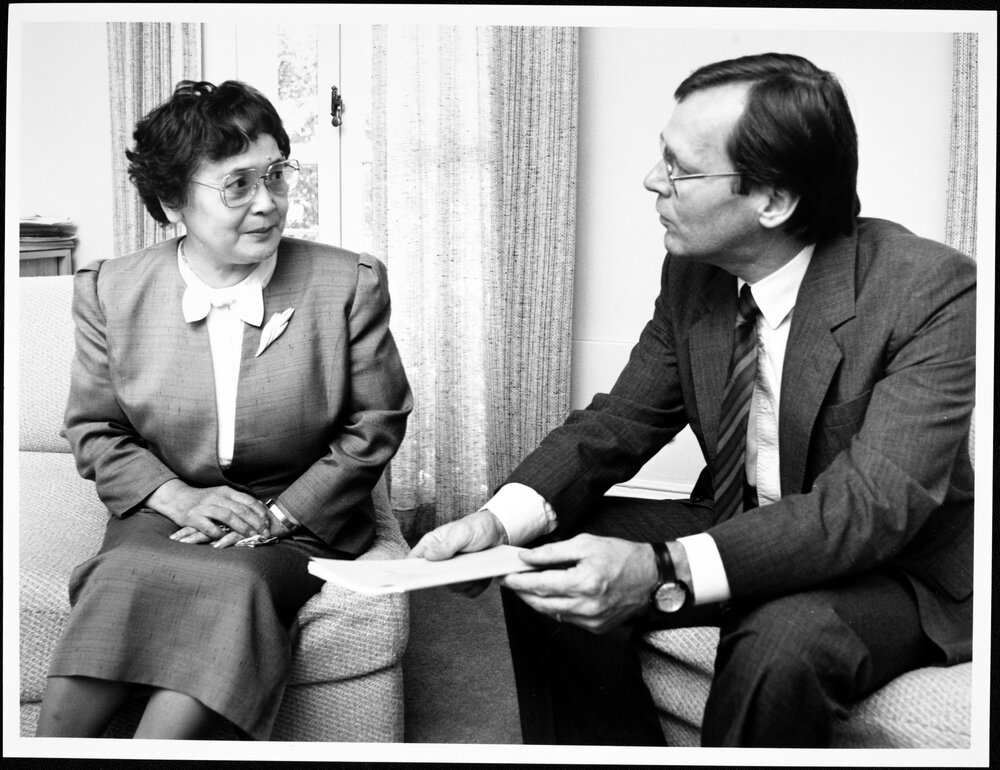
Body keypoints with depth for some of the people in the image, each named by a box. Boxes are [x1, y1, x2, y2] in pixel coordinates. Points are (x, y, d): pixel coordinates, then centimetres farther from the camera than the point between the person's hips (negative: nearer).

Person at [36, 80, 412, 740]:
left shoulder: (351, 284, -5)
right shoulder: (110, 293, 0)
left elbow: (376, 424, -1)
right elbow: (95, 429, 8)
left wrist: (281, 512, -10)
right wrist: (175, 495, -10)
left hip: (299, 522, -1)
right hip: (162, 517, 2)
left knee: (234, 583, -31)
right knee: (123, 581, -30)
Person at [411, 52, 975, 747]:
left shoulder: (935, 294, -24)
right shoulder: (692, 274, -6)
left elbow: (875, 503, -32)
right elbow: (624, 419, -1)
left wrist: (663, 572, -44)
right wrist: (501, 519, -20)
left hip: (894, 570, -5)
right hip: (735, 530, 6)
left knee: (782, 643, -36)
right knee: (545, 564, -9)